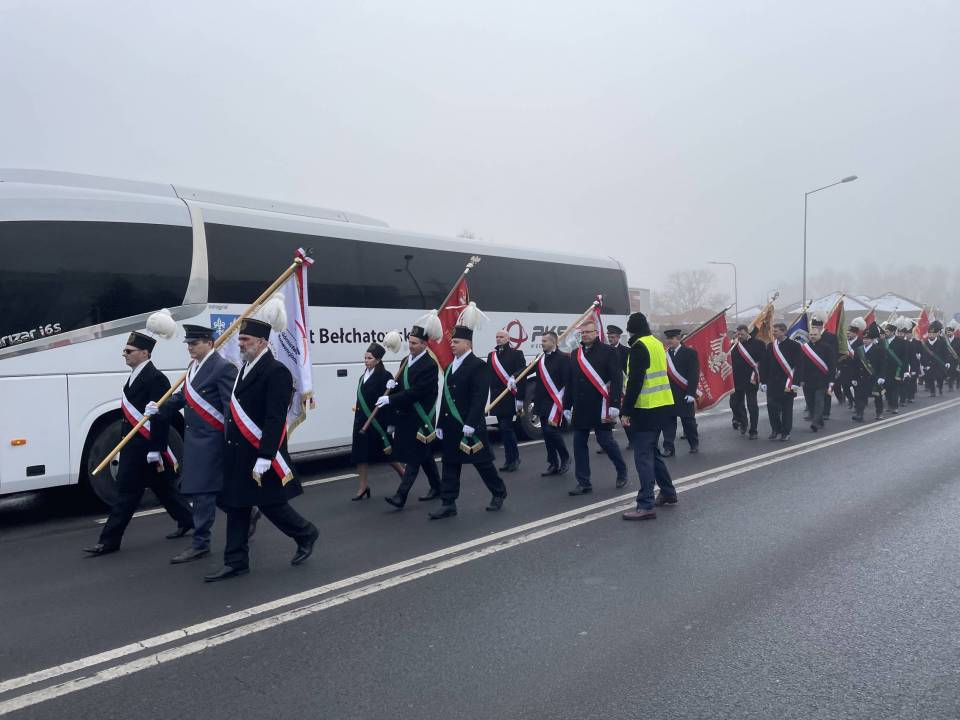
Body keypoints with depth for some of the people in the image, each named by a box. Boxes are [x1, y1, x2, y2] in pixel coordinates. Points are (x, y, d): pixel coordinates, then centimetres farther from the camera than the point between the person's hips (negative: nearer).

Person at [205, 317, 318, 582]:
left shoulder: (276, 372, -15)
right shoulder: (245, 369, 13)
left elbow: (275, 419, -21)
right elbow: (238, 413, 14)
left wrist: (264, 457, -24)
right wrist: (232, 450, 11)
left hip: (261, 455, -8)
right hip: (238, 454, 8)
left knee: (271, 504, 3)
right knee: (236, 506, 10)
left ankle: (306, 534, 26)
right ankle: (236, 562, 19)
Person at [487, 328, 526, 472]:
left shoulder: (516, 354, -3)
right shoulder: (491, 355, 14)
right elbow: (488, 376, 11)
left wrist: (520, 398, -14)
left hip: (510, 398, -6)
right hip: (496, 398, 6)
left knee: (506, 428, -11)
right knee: (504, 429, 10)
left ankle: (512, 459, 1)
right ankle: (512, 459, 19)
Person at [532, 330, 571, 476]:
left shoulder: (563, 358, -7)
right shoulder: (540, 358, 13)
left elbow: (567, 382, -12)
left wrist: (562, 404, -17)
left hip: (555, 403, -7)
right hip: (542, 403, 7)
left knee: (552, 430, -12)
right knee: (547, 434, 9)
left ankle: (565, 458, 10)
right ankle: (553, 464, 18)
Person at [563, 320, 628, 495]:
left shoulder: (607, 352, -3)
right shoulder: (575, 354, 13)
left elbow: (617, 380, -9)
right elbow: (570, 382, 16)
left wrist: (614, 405, -17)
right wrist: (567, 406, 13)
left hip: (601, 408, -5)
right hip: (580, 408, 6)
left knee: (606, 441, 0)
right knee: (579, 444, 4)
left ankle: (622, 471, 26)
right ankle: (583, 483, 11)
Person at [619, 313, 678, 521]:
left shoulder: (639, 347, -13)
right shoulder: (657, 344, 14)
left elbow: (634, 382, -19)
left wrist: (626, 411, -16)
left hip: (646, 409, -9)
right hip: (663, 406, 9)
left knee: (643, 455, -8)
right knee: (651, 451, 21)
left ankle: (646, 505, -9)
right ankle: (668, 493, 31)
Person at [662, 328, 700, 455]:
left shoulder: (690, 352, -4)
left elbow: (694, 374, -8)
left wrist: (691, 393, -14)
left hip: (684, 395, -3)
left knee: (688, 420, 9)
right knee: (668, 421, 1)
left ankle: (694, 444, 28)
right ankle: (669, 448, 6)